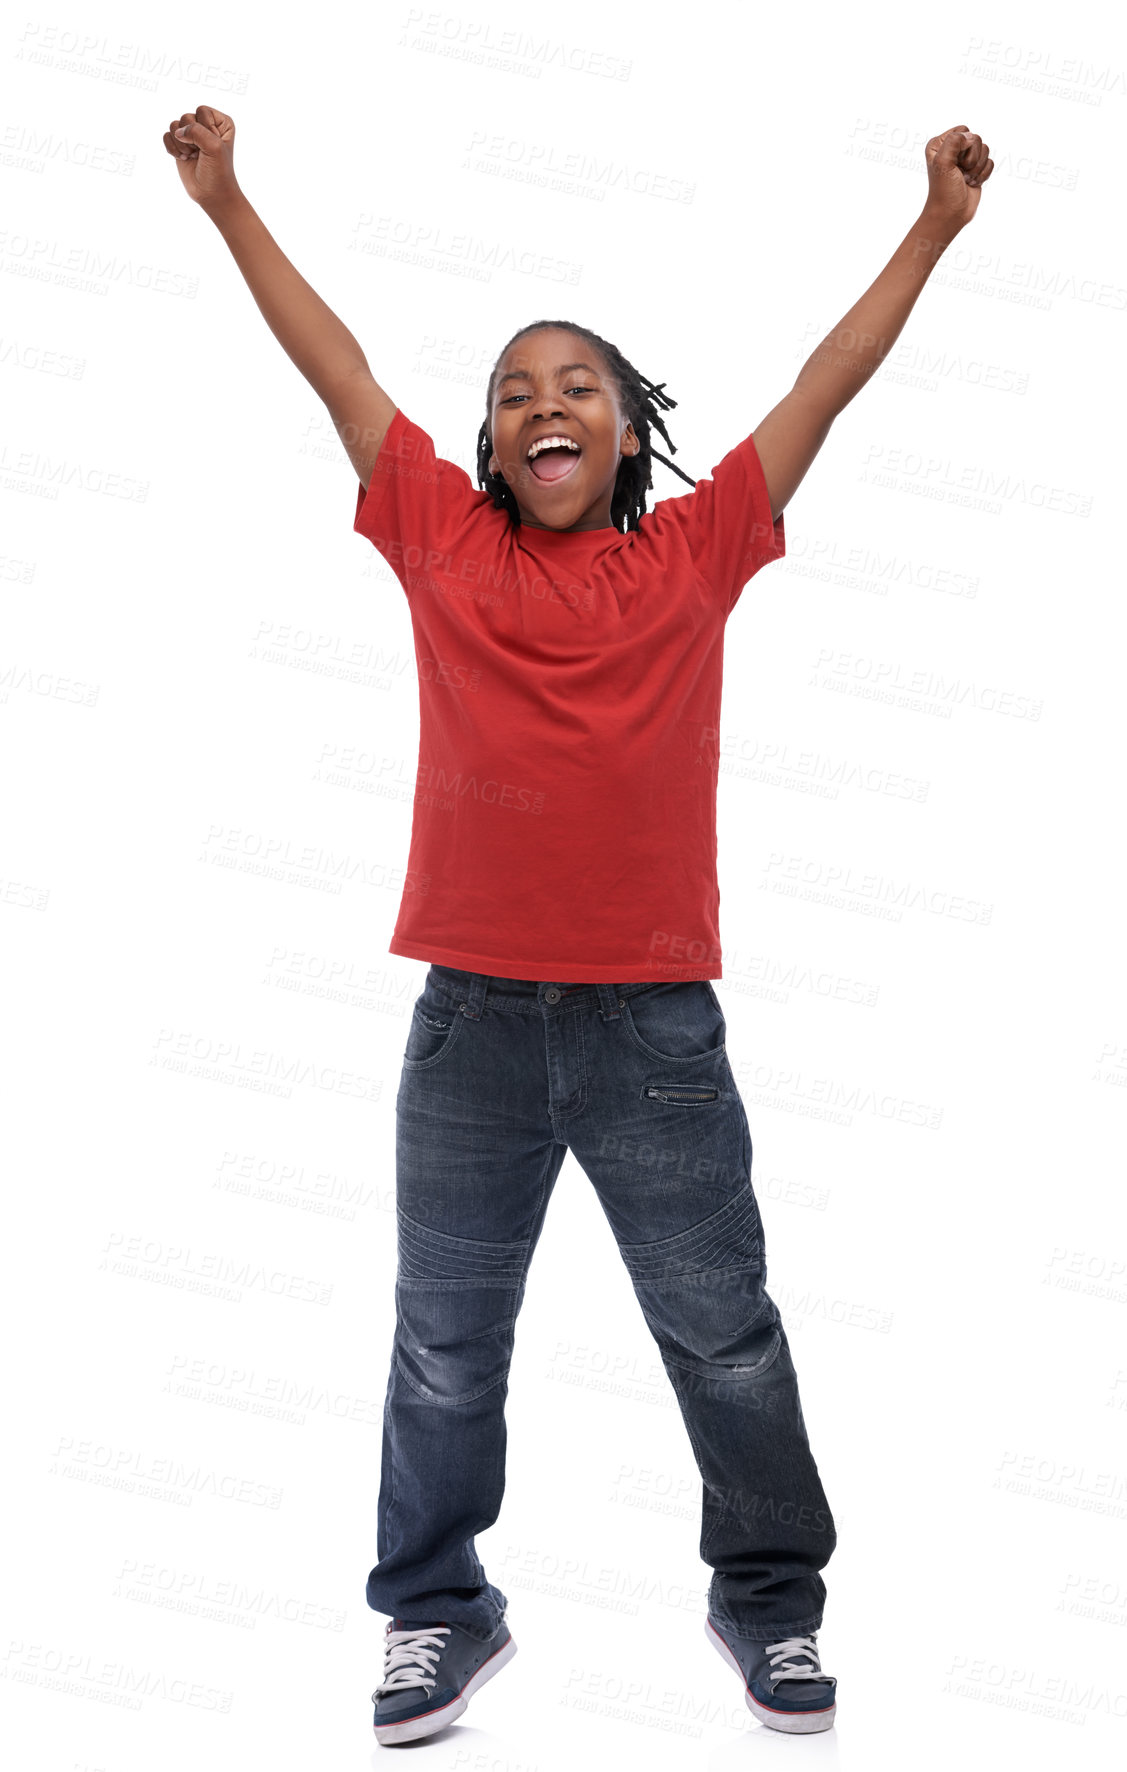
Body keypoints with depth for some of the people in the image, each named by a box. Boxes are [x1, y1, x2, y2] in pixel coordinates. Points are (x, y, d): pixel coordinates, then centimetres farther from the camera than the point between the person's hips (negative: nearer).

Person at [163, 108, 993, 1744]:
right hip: (472, 1017, 1)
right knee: (446, 1341, 13)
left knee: (725, 1333, 12)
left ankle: (772, 1601, 32)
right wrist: (228, 203, 14)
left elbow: (826, 385, 7)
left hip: (655, 1022, -1)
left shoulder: (694, 554, 3)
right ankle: (440, 1612, 31)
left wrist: (936, 224, 9)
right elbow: (338, 366, 9)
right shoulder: (445, 545, 5)